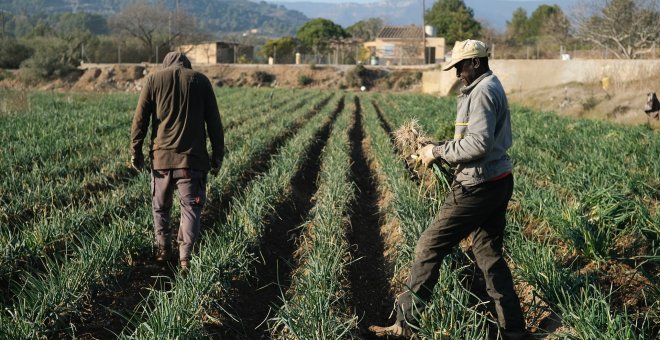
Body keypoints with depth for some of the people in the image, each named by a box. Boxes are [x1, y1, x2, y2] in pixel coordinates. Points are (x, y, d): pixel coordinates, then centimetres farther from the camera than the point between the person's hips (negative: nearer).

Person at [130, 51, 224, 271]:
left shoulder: (153, 80, 4)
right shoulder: (201, 81, 5)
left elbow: (140, 120, 0)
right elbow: (214, 122, 4)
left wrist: (135, 151, 7)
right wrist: (218, 155, 9)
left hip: (161, 156, 1)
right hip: (192, 158, -1)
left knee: (160, 206, 18)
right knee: (191, 207, 5)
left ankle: (163, 250, 27)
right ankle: (185, 257, -4)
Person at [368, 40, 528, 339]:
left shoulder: (481, 92, -15)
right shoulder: (492, 86, 17)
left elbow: (479, 144, -24)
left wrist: (438, 151, -13)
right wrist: (442, 150, 9)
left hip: (477, 187, -10)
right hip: (499, 182, 10)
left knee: (430, 247, -4)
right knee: (489, 255, 15)